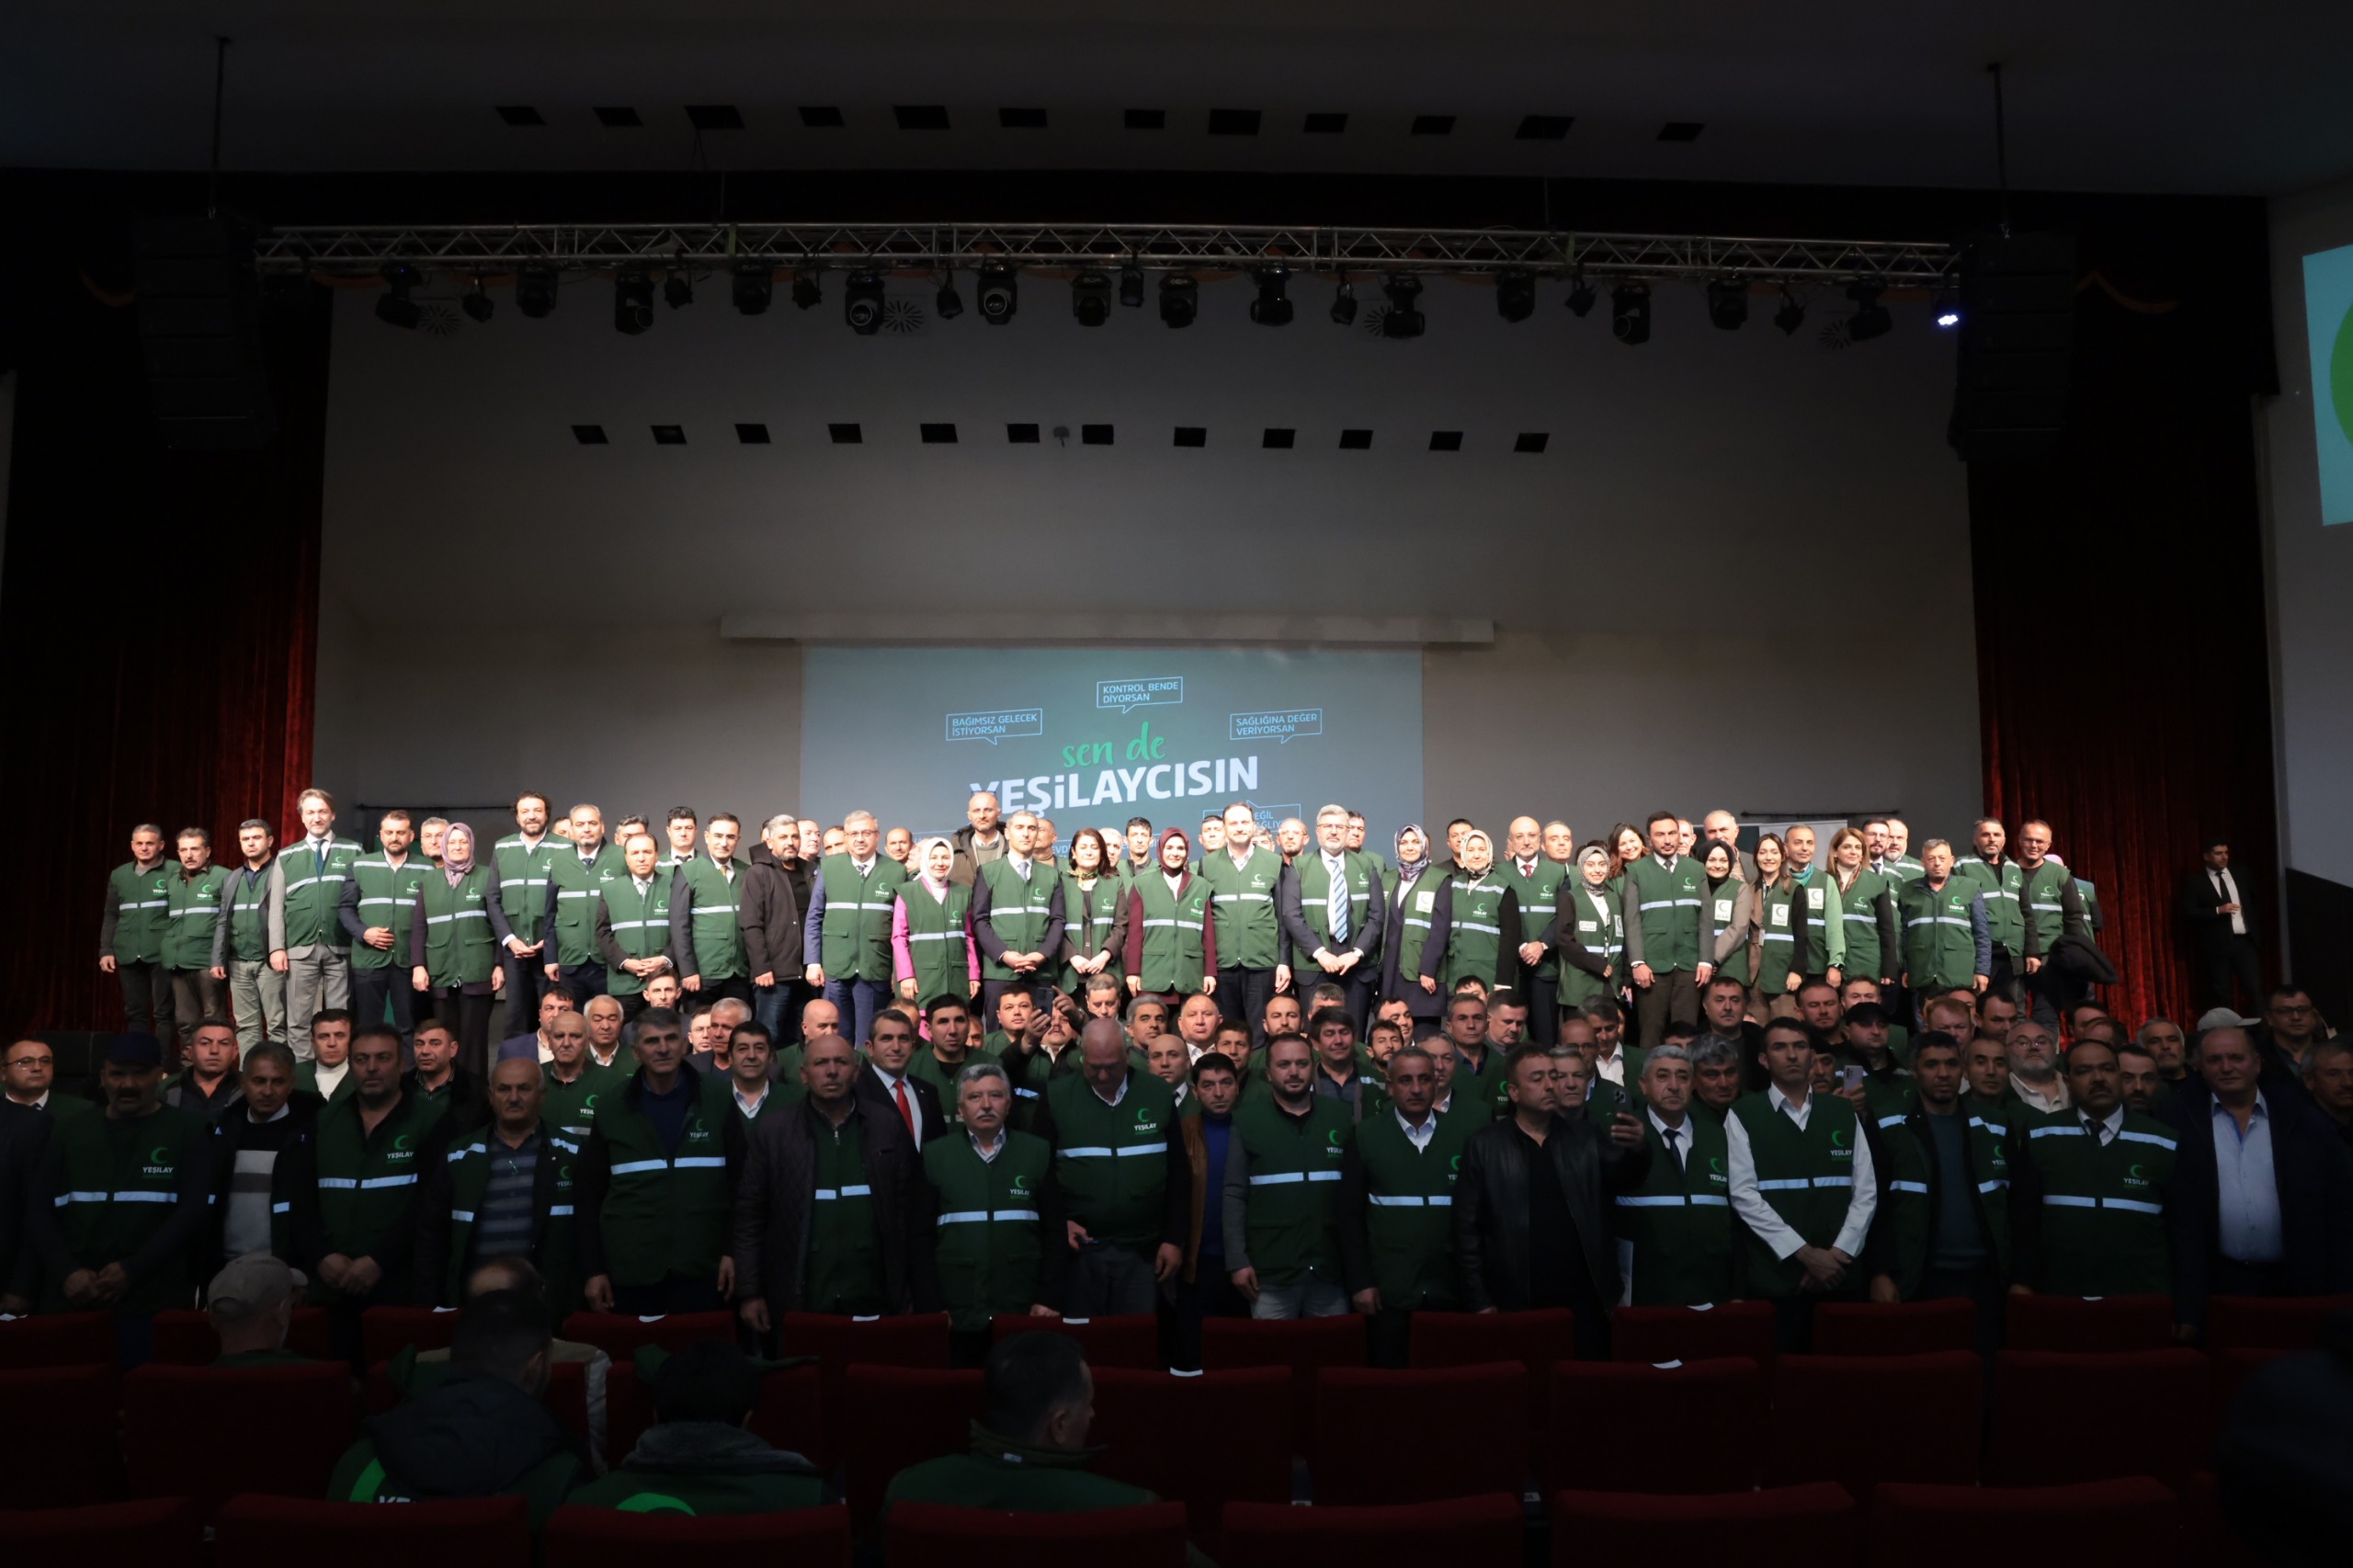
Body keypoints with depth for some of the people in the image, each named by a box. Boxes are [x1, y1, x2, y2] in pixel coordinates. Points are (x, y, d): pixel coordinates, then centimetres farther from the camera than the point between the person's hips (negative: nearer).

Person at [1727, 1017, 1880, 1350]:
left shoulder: (1843, 1113, 11)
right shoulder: (1743, 1115, 0)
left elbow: (1866, 1191, 6)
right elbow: (1744, 1195, -8)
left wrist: (1840, 1252, -6)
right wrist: (1805, 1253, -12)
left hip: (1839, 1273, 3)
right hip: (1775, 1274, -3)